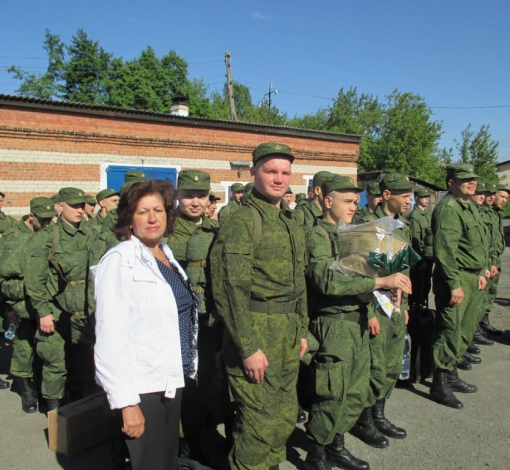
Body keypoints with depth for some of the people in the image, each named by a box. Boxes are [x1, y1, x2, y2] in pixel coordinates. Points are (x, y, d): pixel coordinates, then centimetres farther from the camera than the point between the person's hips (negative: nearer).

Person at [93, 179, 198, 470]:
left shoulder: (167, 255, 8)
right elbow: (111, 336, -19)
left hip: (172, 381, 7)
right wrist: (126, 402, -21)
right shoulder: (120, 261, -14)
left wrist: (187, 370, 12)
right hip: (140, 387, -7)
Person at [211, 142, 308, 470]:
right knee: (260, 421, 2)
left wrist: (302, 329, 15)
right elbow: (229, 289, -18)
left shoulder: (295, 221, 11)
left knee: (286, 415, 19)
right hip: (257, 332, -7)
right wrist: (248, 348, -18)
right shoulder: (242, 221, -13)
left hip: (289, 334, 8)